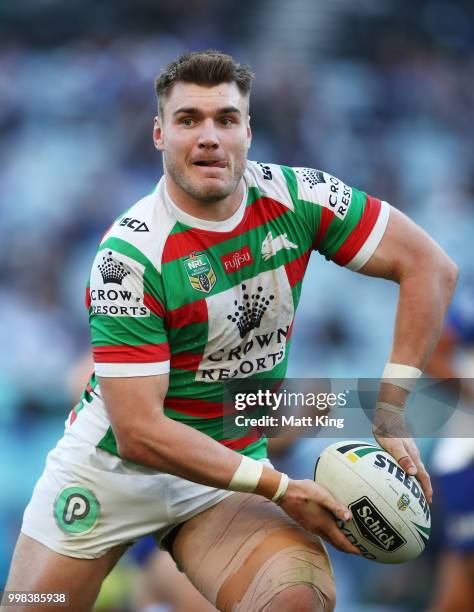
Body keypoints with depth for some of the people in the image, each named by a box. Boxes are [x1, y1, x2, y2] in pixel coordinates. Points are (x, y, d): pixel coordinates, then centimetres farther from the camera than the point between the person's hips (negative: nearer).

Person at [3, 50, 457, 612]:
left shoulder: (295, 198, -9)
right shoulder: (129, 255, -20)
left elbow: (430, 267, -4)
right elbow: (138, 432, -23)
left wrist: (390, 408, -13)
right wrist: (277, 487, -27)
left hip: (234, 469, 2)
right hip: (111, 462, -1)